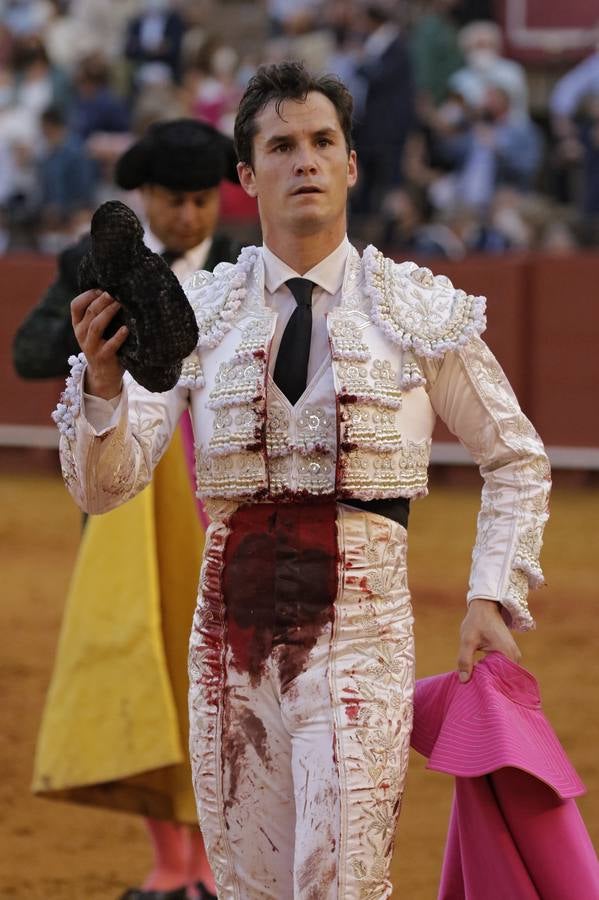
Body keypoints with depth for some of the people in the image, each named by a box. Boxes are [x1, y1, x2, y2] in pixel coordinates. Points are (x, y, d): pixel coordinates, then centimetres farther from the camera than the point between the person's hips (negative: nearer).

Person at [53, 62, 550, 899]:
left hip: (360, 623, -2)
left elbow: (517, 461, 13)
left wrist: (494, 596, 4)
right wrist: (102, 382, -23)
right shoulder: (198, 315, 3)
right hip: (233, 625, 2)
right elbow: (103, 484, -4)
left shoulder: (419, 312, 0)